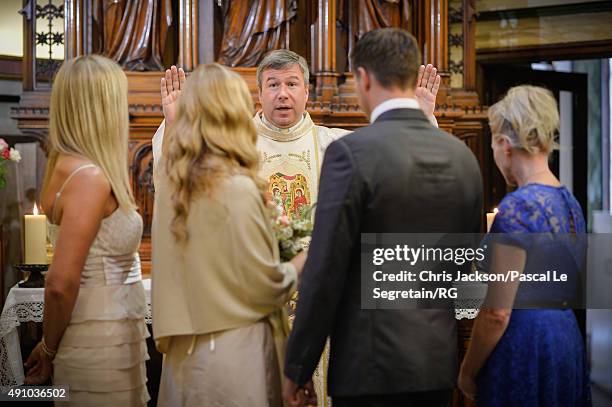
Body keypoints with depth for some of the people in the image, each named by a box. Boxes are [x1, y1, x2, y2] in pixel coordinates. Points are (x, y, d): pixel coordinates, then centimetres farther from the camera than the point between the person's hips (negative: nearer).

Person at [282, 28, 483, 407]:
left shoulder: (351, 152, -13)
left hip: (373, 364, -6)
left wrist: (297, 368, -5)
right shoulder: (463, 155, 4)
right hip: (440, 361, 6)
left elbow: (324, 273, -13)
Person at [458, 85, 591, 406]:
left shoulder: (518, 206, -18)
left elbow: (498, 312, -18)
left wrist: (468, 372, -8)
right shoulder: (570, 202, 9)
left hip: (524, 345, -9)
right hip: (567, 337, 9)